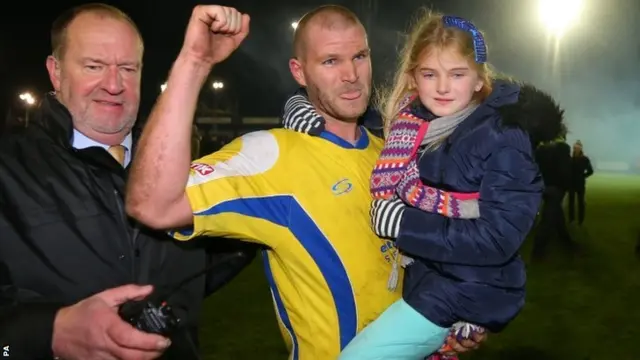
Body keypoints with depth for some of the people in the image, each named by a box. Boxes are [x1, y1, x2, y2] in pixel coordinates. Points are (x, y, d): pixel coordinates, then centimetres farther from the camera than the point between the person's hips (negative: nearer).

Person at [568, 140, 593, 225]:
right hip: (571, 183, 2)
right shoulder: (570, 158, -1)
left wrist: (583, 176, -4)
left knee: (580, 201, 6)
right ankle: (571, 218, 19)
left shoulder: (585, 159, -6)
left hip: (580, 183, -2)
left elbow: (590, 171, -2)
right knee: (571, 201, 7)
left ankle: (581, 220, 13)